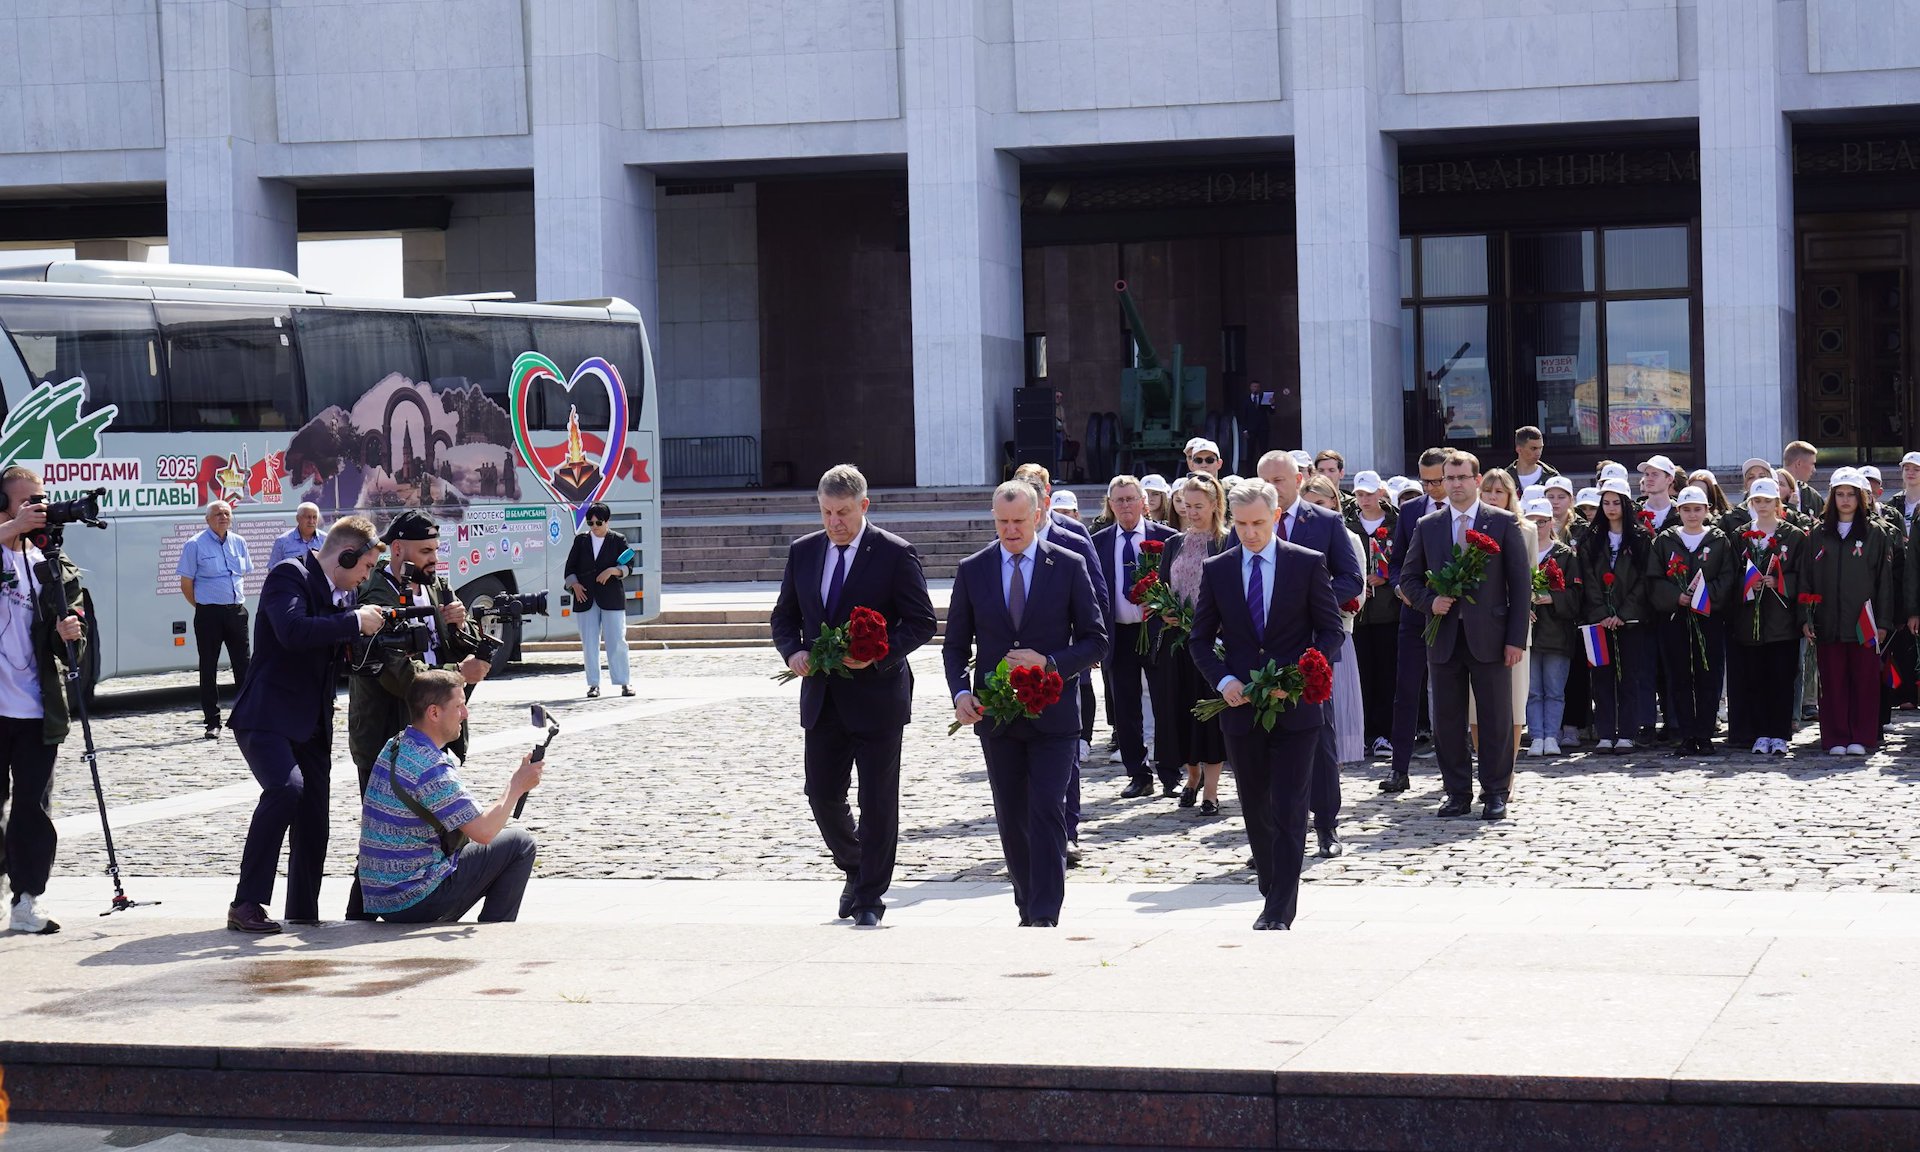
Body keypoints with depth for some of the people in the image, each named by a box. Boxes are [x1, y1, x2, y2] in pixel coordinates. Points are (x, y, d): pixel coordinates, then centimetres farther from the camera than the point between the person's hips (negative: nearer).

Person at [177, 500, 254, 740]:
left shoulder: (239, 542, 10)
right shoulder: (195, 545, -4)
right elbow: (186, 584, -2)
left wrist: (238, 599, 15)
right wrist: (202, 607, 0)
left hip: (237, 610, 4)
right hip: (209, 613, -4)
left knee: (243, 665, 5)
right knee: (209, 667, 1)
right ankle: (212, 722, 5)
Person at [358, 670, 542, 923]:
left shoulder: (394, 748, 8)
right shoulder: (431, 769, -21)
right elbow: (484, 832, -18)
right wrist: (517, 786, -4)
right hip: (415, 901, -9)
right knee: (519, 844, 2)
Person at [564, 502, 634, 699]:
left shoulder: (618, 540, 5)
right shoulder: (581, 540, 11)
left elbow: (626, 567, 0)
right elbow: (570, 567, 12)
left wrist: (612, 571, -20)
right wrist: (575, 585, -6)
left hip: (611, 598, -2)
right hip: (585, 599, 2)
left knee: (617, 641, -3)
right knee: (589, 644, 2)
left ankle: (624, 682, 3)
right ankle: (593, 684, 8)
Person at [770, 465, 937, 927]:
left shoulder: (896, 555, -8)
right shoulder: (803, 552, 7)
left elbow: (922, 623, -7)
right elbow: (785, 615, 14)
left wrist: (877, 653, -21)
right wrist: (793, 651, -7)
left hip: (877, 694, -4)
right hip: (822, 698, 4)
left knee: (877, 802, 2)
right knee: (822, 794, 6)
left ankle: (870, 899, 12)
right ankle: (855, 871, 32)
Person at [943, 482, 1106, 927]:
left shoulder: (1069, 567, -1)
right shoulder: (972, 570, 5)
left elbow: (1096, 640, 0)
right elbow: (956, 644, 9)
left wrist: (1049, 663, -15)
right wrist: (960, 692, -8)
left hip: (1052, 714, -3)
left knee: (1047, 814, -10)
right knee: (1011, 819, 8)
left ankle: (1045, 917, -11)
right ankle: (1028, 911, 19)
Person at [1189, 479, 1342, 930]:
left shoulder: (1308, 564, 0)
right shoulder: (1216, 570, 6)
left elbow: (1330, 629, 1)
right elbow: (1200, 639, 10)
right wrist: (1222, 680, -8)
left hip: (1296, 708, -3)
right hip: (1241, 707, 3)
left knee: (1288, 810, -7)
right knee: (1255, 809, 11)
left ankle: (1279, 910, -6)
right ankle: (1271, 891, 25)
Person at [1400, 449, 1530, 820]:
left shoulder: (1504, 523, 2)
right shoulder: (1427, 526, 9)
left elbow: (1521, 583, 1)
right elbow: (1409, 577, 15)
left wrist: (1516, 638, -6)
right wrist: (1430, 601, -7)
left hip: (1489, 636, -2)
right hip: (1444, 636, 2)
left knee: (1496, 718, 1)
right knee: (1447, 720, 5)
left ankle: (1496, 793, 9)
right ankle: (1458, 793, 14)